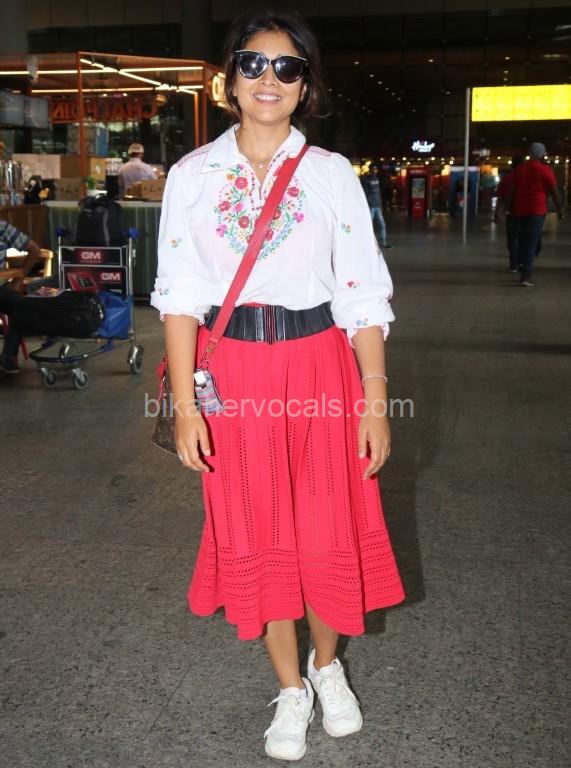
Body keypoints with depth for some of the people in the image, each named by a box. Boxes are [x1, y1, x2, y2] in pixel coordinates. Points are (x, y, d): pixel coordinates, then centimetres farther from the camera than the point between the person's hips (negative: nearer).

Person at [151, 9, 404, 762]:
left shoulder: (332, 174, 1)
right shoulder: (192, 175, 2)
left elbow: (363, 296, -1)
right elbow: (180, 295, 0)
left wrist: (375, 403, -4)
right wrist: (184, 404, -6)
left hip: (318, 367, 0)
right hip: (234, 372, 1)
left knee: (328, 529, 5)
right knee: (257, 532, 9)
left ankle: (326, 662, 35)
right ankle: (290, 687, 30)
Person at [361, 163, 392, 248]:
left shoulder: (377, 179, 15)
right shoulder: (366, 179, -6)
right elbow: (365, 194, -11)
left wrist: (380, 204, 18)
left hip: (377, 206, 7)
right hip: (370, 206, -7)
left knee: (382, 224, 5)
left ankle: (383, 243, 11)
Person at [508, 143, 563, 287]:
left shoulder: (519, 169, 8)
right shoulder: (545, 170, -5)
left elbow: (511, 191, 7)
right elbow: (554, 192, -3)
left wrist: (510, 208, 12)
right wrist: (559, 208, 7)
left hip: (519, 211, 4)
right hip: (536, 211, -4)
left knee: (522, 242, 17)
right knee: (532, 244, -4)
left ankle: (523, 272, 18)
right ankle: (526, 276, -10)